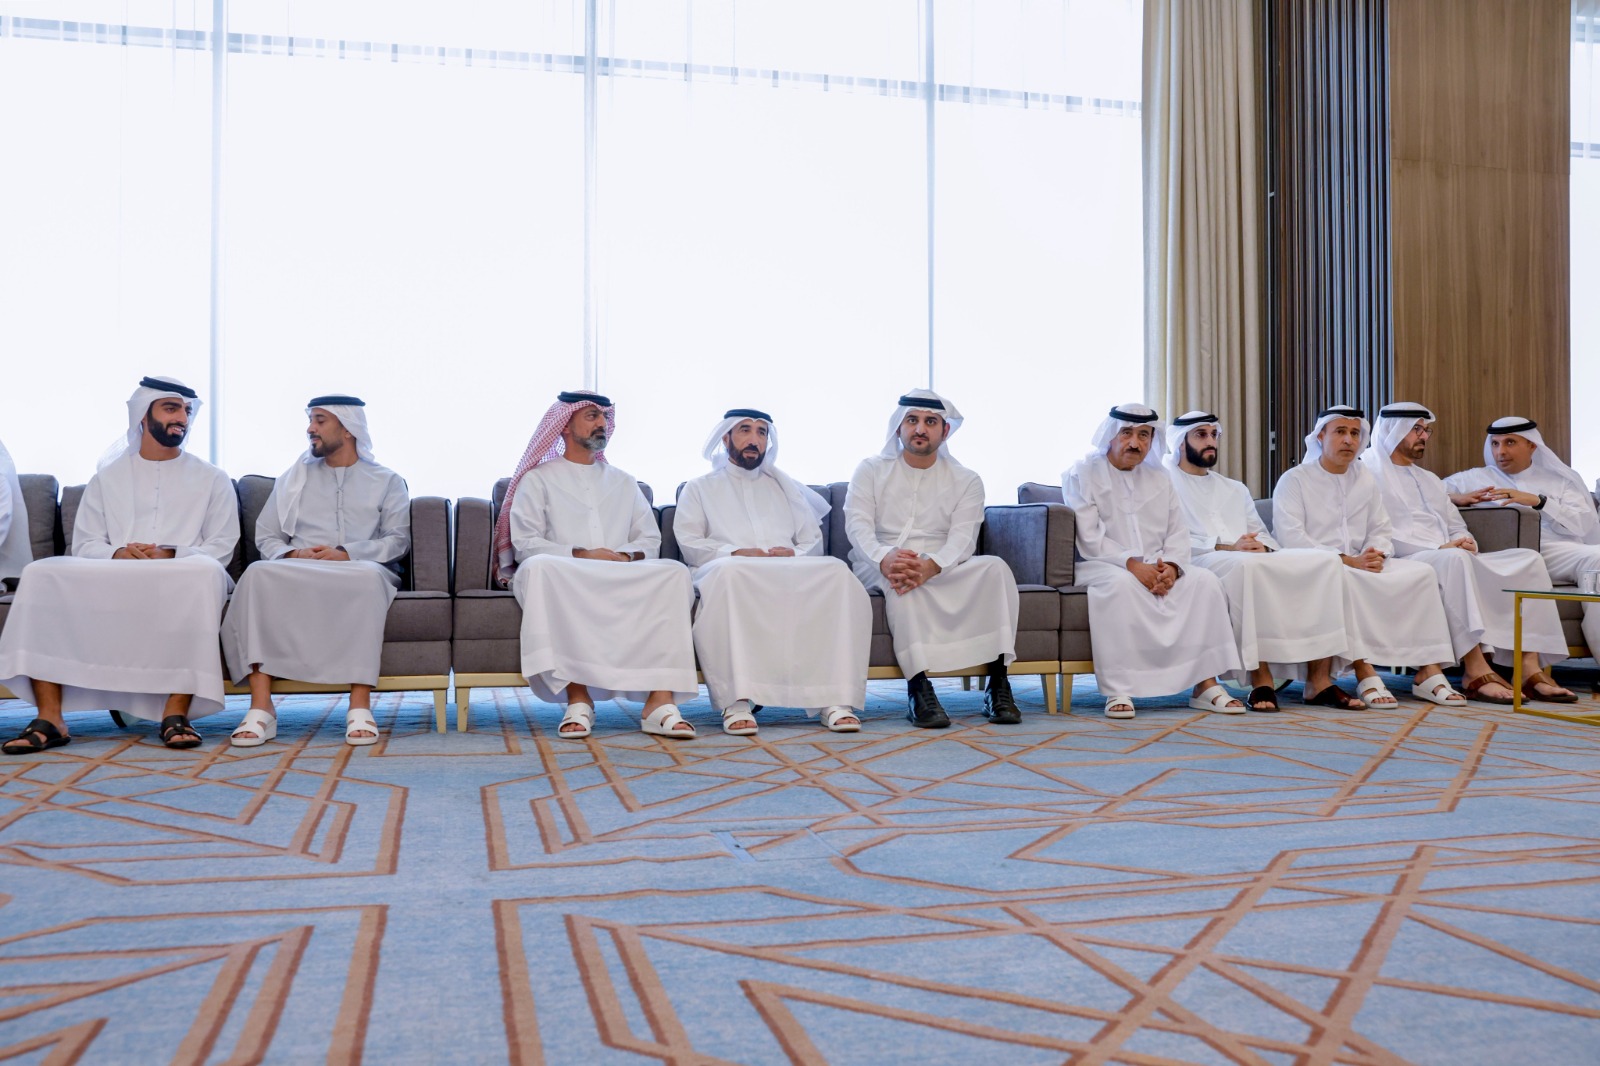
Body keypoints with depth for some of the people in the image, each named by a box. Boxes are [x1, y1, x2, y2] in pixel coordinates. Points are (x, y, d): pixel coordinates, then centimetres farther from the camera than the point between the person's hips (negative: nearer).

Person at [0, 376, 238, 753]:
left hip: (181, 580, -2)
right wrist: (117, 554, -12)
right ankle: (49, 718, -28)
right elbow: (84, 544, 11)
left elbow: (220, 549, 5)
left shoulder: (212, 479, 16)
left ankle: (176, 713, -38)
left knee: (204, 573, -37)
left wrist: (170, 555, -14)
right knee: (42, 573, -25)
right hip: (109, 579, 3)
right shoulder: (108, 477, 21)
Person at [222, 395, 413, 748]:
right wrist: (293, 554, -6)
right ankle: (260, 708, -37)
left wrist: (347, 554, -12)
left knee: (368, 577, -39)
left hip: (360, 570, -2)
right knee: (259, 574, -32)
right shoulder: (294, 478, 25)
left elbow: (398, 539, 4)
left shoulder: (386, 481, 18)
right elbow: (266, 537, 17)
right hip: (297, 573, 2)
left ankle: (360, 707, -41)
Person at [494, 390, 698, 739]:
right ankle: (577, 696, -37)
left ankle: (660, 700, -36)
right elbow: (525, 543, 1)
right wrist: (580, 555, -13)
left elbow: (650, 540, 16)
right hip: (563, 579, -3)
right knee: (539, 568, -38)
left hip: (623, 578, 3)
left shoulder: (624, 483, 26)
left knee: (674, 573, -26)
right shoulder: (538, 480, 14)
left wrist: (625, 556, -7)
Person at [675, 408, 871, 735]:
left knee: (836, 572, -30)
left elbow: (813, 539, 21)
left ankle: (835, 698, -36)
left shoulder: (784, 486, 32)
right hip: (733, 574, -2)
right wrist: (735, 552, -10)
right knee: (729, 572, -40)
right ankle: (736, 700, -43)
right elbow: (689, 544, 8)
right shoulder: (699, 488, 24)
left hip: (790, 573, 3)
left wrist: (795, 554, -4)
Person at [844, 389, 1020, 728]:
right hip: (879, 565, -1)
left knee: (995, 567, -26)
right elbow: (858, 525, -7)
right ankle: (919, 689, -42)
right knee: (899, 577, -36)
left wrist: (931, 565, -32)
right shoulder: (871, 470, 8)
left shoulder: (966, 481, 8)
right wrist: (884, 559, -30)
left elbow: (962, 539, -8)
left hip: (942, 569, 2)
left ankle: (998, 686, -29)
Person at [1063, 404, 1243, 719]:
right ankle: (1117, 690, -35)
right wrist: (1132, 564, -22)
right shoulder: (1082, 475, 3)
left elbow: (1178, 535, 10)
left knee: (1205, 580, -20)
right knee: (1122, 584, -38)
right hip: (1101, 566, -5)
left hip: (1156, 567, 5)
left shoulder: (1160, 481, 20)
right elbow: (1089, 538, -10)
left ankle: (1206, 684, -19)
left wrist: (1170, 566, -12)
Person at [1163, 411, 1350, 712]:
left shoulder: (1235, 489, 32)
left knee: (1324, 559, -18)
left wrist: (1262, 547, -5)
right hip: (1201, 562, -6)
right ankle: (1260, 676, -36)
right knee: (1246, 564, -40)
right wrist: (1226, 547, -16)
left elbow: (1262, 535, 22)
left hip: (1254, 560, 6)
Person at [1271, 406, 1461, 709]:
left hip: (1359, 567, 6)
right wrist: (1347, 560, -20)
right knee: (1341, 578, -38)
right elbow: (1291, 539, -14)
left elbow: (1380, 531, 15)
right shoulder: (1294, 480, -2)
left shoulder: (1366, 479, 18)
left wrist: (1375, 554, -10)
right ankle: (1365, 673, -39)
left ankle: (1428, 673, -16)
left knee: (1420, 573, -14)